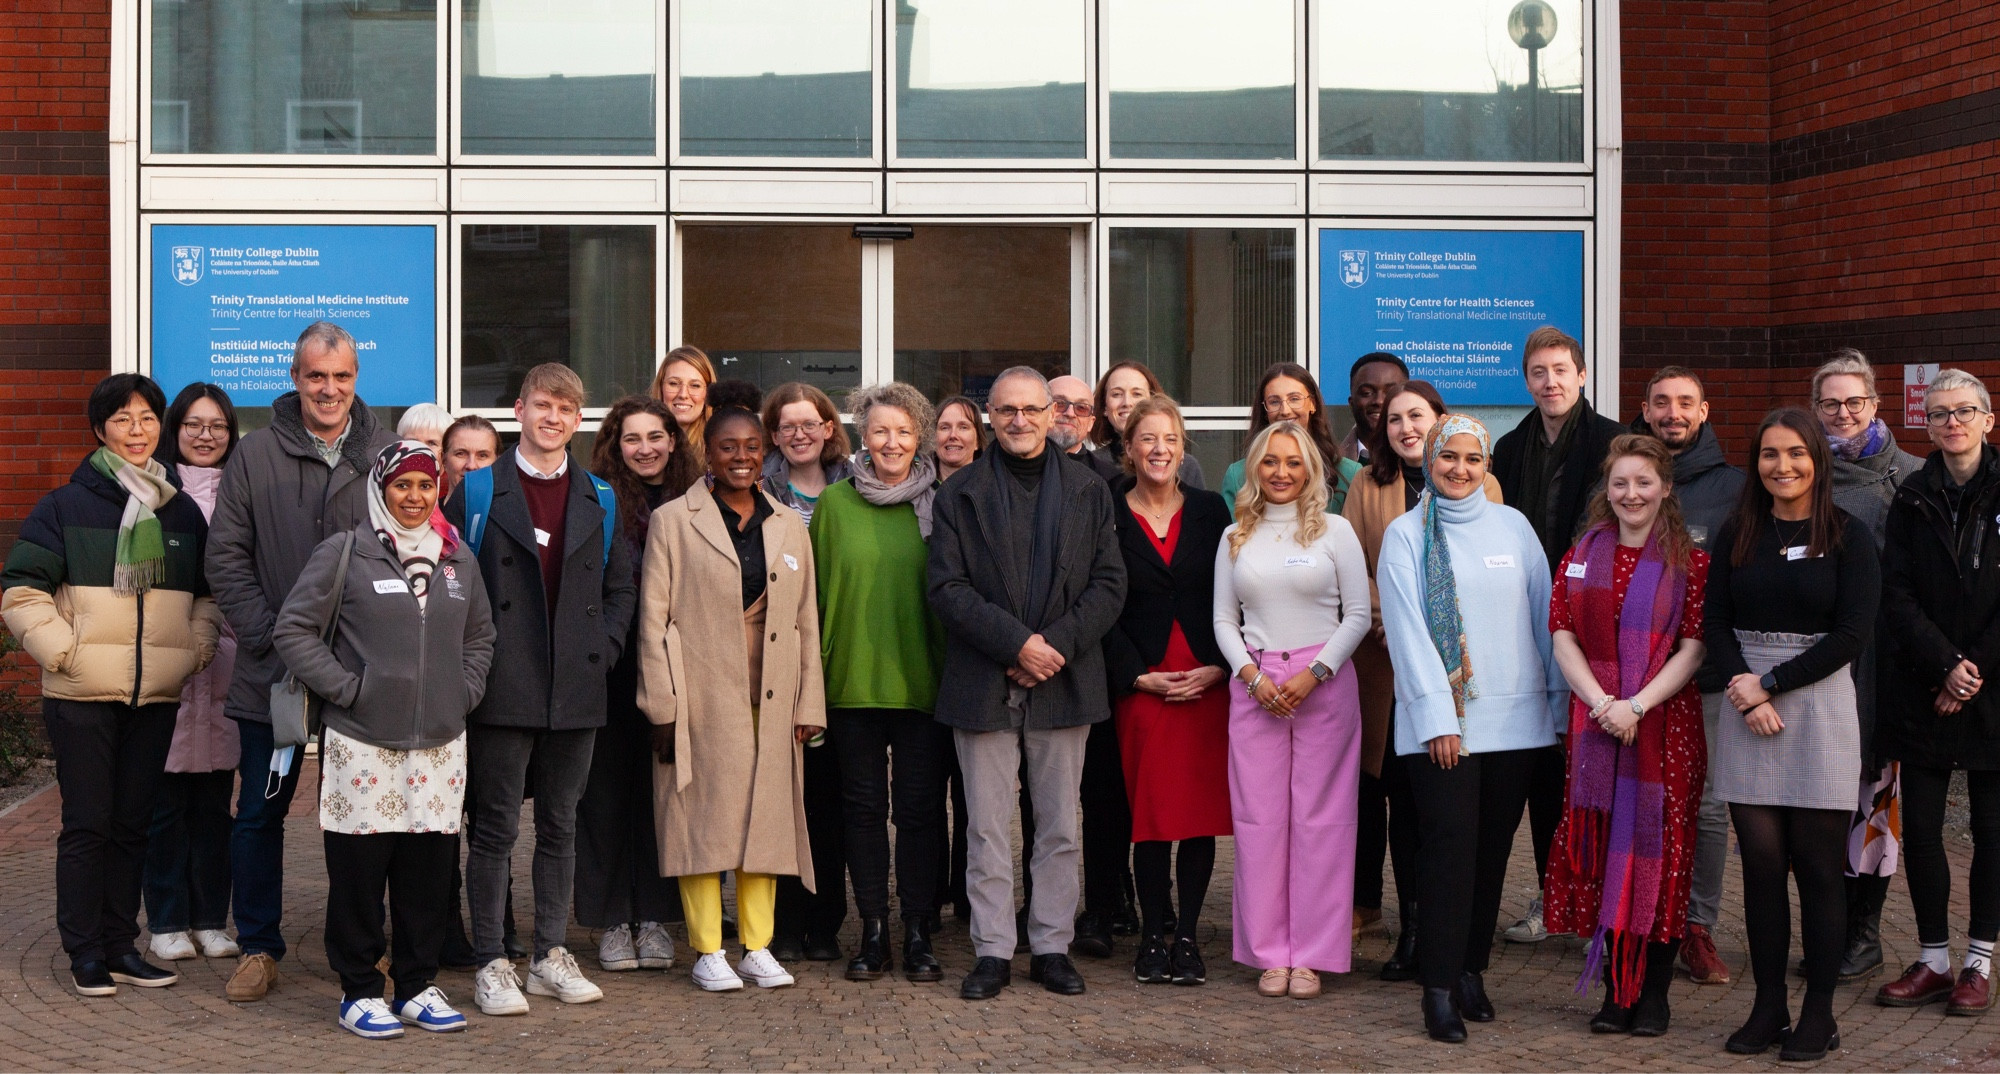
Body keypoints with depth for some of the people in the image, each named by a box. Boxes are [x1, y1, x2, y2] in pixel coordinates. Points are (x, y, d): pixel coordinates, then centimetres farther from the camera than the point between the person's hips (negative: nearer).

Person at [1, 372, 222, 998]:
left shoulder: (184, 512, 12)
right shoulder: (66, 507, -2)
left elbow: (209, 594, 22)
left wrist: (198, 647, 7)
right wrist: (62, 649, -10)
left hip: (157, 697, 4)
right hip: (83, 697, -4)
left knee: (132, 823, 9)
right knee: (87, 824, -2)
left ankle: (120, 946, 17)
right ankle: (84, 953, 6)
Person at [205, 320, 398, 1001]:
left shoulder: (386, 455, 2)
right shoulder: (256, 455, 0)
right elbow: (227, 559, 0)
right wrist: (269, 638, -10)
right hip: (273, 675, 0)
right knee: (259, 813, 7)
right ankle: (258, 949, 20)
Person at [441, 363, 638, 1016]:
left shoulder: (598, 500, 11)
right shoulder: (477, 492, 2)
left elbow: (621, 587, 16)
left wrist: (604, 650, 3)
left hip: (575, 690, 3)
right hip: (503, 688, -3)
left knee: (560, 826, 11)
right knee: (495, 827, 0)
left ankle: (550, 956, 20)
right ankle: (490, 963, 7)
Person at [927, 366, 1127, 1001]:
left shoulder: (1089, 492, 9)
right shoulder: (960, 495, 5)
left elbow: (1109, 584, 3)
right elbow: (947, 590, -4)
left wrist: (1056, 644, -11)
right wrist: (1017, 644, -14)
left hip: (1063, 684, 1)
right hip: (983, 685, -1)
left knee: (1060, 828, 7)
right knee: (987, 830, 2)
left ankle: (1052, 947, 17)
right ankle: (992, 952, 11)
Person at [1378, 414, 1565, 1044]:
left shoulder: (1513, 527, 9)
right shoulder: (1405, 535, 2)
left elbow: (1544, 615, 10)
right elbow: (1407, 630, -4)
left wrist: (1563, 701, 7)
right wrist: (1436, 716, -12)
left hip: (1516, 715, 3)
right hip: (1441, 720, -3)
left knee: (1493, 846, 7)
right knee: (1450, 844, -8)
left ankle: (1471, 969, 19)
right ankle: (1439, 990, -6)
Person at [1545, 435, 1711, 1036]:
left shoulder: (1689, 562, 1)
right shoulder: (1582, 557, 10)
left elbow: (1694, 649, -6)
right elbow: (1564, 637, 3)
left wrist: (1637, 705, -16)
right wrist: (1601, 703, -11)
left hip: (1665, 725, -3)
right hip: (1595, 726, 3)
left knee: (1659, 852, -1)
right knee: (1602, 849, 3)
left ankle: (1654, 992, 7)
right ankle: (1616, 988, 11)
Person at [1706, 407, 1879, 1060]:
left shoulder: (1848, 536, -1)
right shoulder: (1736, 535, 9)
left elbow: (1852, 633, -7)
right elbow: (1716, 623, 5)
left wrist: (1772, 683, -11)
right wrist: (1744, 691, -11)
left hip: (1818, 705, -3)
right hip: (1747, 706, 3)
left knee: (1817, 865, 0)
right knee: (1761, 861, 3)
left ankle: (1819, 1015, 9)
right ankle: (1768, 1007, 12)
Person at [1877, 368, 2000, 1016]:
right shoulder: (1912, 501, 7)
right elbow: (1897, 598, 0)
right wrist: (1945, 664, -12)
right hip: (1922, 691, 2)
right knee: (1920, 828, 3)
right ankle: (1933, 960, 14)